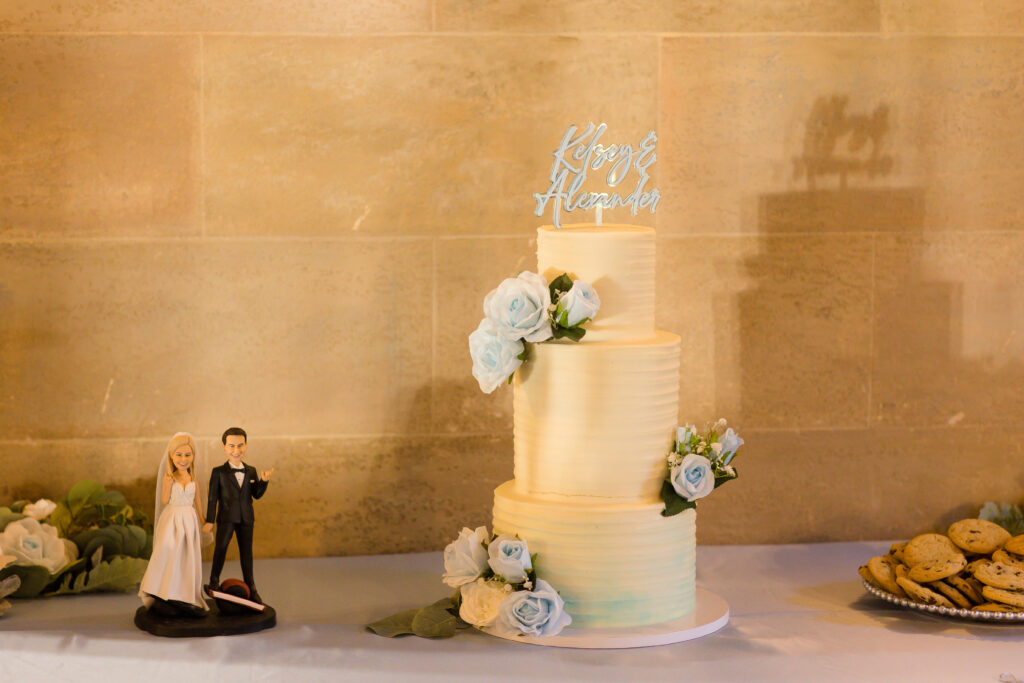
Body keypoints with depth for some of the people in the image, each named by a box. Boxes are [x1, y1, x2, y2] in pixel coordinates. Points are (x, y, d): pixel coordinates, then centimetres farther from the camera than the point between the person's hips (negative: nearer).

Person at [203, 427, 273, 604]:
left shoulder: (251, 471, 7)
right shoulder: (218, 472, -4)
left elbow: (256, 495, 6)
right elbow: (213, 497, -4)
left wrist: (263, 481, -11)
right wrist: (209, 520, -6)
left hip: (246, 519, 3)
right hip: (226, 518, -3)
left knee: (246, 552, 10)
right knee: (220, 547, -7)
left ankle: (250, 588, 19)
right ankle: (214, 582, 7)